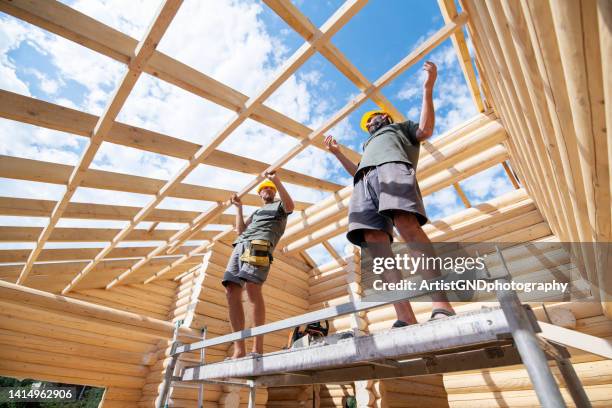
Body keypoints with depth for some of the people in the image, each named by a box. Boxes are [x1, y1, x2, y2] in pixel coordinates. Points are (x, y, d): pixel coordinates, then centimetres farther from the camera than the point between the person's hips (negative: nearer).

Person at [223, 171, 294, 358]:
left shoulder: (279, 205, 23)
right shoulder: (256, 212, 39)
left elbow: (290, 206, -3)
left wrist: (277, 180, -8)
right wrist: (239, 207, 27)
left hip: (259, 244, -6)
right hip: (240, 245, 7)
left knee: (252, 286, -26)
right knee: (232, 292, -9)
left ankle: (258, 346, -22)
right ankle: (239, 349, -9)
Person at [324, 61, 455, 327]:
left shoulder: (401, 126, 34)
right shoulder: (369, 145, 48)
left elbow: (426, 129, 14)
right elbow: (357, 172, 36)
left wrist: (428, 88, 10)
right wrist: (338, 154, 36)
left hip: (392, 167, -4)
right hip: (364, 181, 5)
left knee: (407, 226, -32)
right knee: (374, 240, -21)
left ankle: (442, 307, -38)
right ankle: (405, 318, -29)